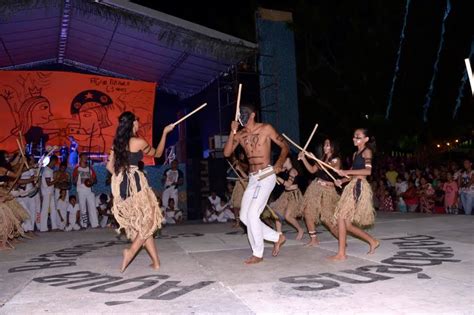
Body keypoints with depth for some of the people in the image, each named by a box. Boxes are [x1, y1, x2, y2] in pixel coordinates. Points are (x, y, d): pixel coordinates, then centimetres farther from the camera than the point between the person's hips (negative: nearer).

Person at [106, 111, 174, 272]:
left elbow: (110, 166, 12)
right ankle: (131, 251, -12)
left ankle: (156, 262, 12)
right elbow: (158, 153, 10)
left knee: (139, 223, 10)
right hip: (135, 183, -7)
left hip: (120, 185, 7)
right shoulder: (139, 142, -6)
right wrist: (165, 133, 16)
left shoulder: (117, 143, 12)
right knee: (149, 220, 6)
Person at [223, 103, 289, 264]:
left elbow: (285, 147, 1)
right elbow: (227, 153, -2)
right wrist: (232, 132, -9)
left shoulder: (266, 128, -4)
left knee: (252, 214, -13)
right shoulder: (240, 134, 9)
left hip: (266, 176, -7)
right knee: (244, 216, 5)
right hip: (252, 178, 7)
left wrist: (279, 163, -12)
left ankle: (257, 254, 3)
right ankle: (277, 237, 19)